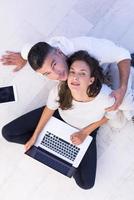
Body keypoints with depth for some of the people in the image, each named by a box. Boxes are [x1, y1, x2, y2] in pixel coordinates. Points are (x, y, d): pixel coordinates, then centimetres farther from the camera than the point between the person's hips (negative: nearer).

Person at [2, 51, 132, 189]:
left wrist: (84, 133, -12)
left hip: (86, 129, -1)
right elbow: (49, 109, -10)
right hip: (59, 116, 1)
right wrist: (34, 136, -3)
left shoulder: (106, 97, -39)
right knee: (8, 132, -6)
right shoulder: (60, 89, -34)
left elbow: (107, 116, -12)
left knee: (86, 183, -6)